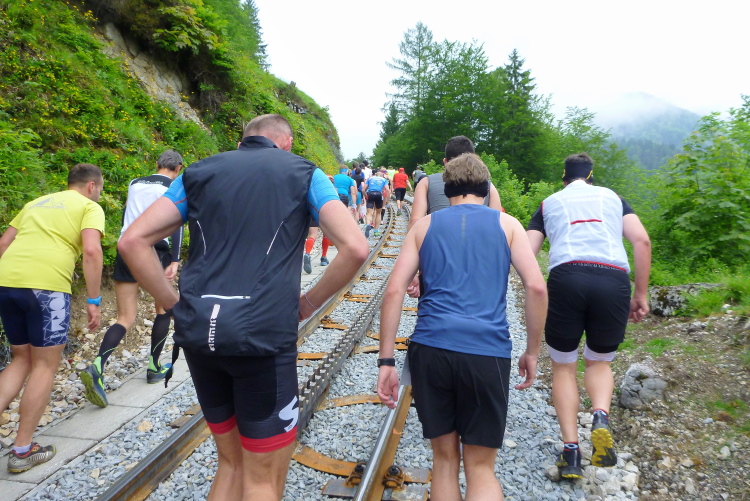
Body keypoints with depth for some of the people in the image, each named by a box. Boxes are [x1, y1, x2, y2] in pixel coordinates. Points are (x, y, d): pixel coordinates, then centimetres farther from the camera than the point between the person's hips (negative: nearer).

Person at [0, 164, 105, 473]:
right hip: (45, 285, -6)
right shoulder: (89, 207, 7)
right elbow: (91, 251, -9)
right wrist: (94, 301, -7)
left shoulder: (36, 203, 27)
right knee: (45, 365, 8)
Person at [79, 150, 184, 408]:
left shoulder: (134, 184, 16)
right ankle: (154, 367, 21)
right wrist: (175, 261, -15)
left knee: (125, 319, 4)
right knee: (164, 309, 17)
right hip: (154, 251, -4)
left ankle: (96, 367, -17)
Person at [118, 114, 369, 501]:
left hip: (197, 333, 5)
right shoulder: (303, 173, 7)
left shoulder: (199, 172, 16)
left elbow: (132, 241, 6)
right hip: (263, 335, -4)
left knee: (232, 462, 22)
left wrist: (175, 304, 9)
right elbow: (355, 248, -6)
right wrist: (309, 302, 4)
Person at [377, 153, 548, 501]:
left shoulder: (425, 226, 14)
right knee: (481, 467, 11)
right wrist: (532, 353, 10)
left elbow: (394, 291, 4)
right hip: (487, 351, -1)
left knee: (445, 458, 17)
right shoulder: (506, 224, 12)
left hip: (430, 348, 1)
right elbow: (536, 287, 1)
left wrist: (386, 361, 4)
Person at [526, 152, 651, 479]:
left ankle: (571, 449, 7)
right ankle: (601, 418, -5)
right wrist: (641, 295, 11)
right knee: (599, 362, 23)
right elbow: (641, 240, 9)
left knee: (563, 367, 17)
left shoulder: (550, 203, 21)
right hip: (614, 282, 1)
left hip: (566, 278, -1)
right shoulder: (612, 197, 23)